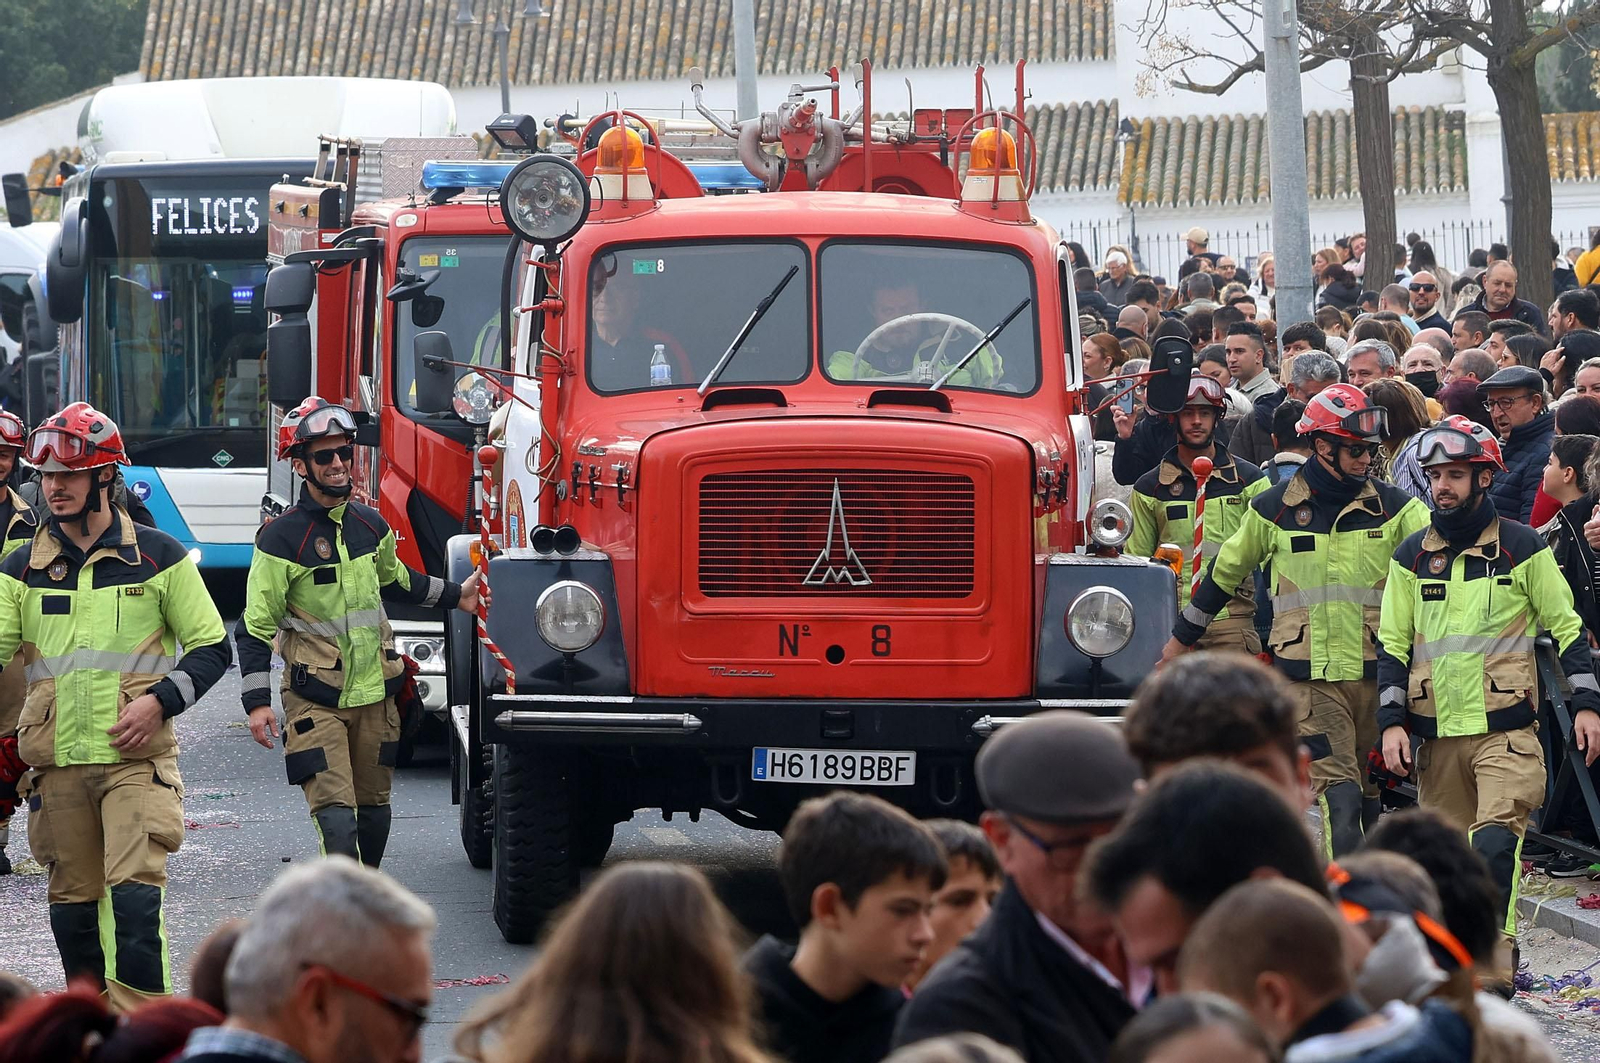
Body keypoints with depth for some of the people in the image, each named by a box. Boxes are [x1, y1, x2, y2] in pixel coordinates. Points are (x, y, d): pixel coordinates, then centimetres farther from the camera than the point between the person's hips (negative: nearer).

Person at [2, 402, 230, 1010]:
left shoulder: (157, 558, 2)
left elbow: (212, 649, 6)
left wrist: (160, 700, -9)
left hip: (136, 756, -3)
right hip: (57, 759, 3)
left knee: (134, 895, -15)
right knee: (73, 900, 9)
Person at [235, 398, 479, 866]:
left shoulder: (371, 525, 8)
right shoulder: (282, 537, -11)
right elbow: (256, 624, -9)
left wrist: (454, 596, 33)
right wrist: (257, 701, -15)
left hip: (374, 692, 6)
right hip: (315, 700, -6)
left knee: (373, 812, 13)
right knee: (336, 818, -16)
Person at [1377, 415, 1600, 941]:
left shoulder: (1522, 547, 1)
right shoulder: (1412, 557, 10)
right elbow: (1393, 645, 12)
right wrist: (1391, 721, 2)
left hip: (1506, 730, -4)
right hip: (1437, 732, 4)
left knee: (1494, 846, -20)